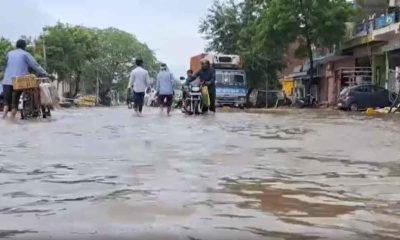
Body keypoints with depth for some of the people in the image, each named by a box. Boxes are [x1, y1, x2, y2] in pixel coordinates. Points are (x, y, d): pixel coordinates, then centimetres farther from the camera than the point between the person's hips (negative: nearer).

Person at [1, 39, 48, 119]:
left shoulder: (9, 53, 16)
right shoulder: (25, 54, 3)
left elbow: (6, 65, 20)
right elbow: (35, 65, -2)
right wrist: (44, 73, -1)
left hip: (7, 81, 3)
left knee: (7, 101, 8)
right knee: (15, 101, 2)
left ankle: (4, 116, -10)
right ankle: (12, 118, -2)